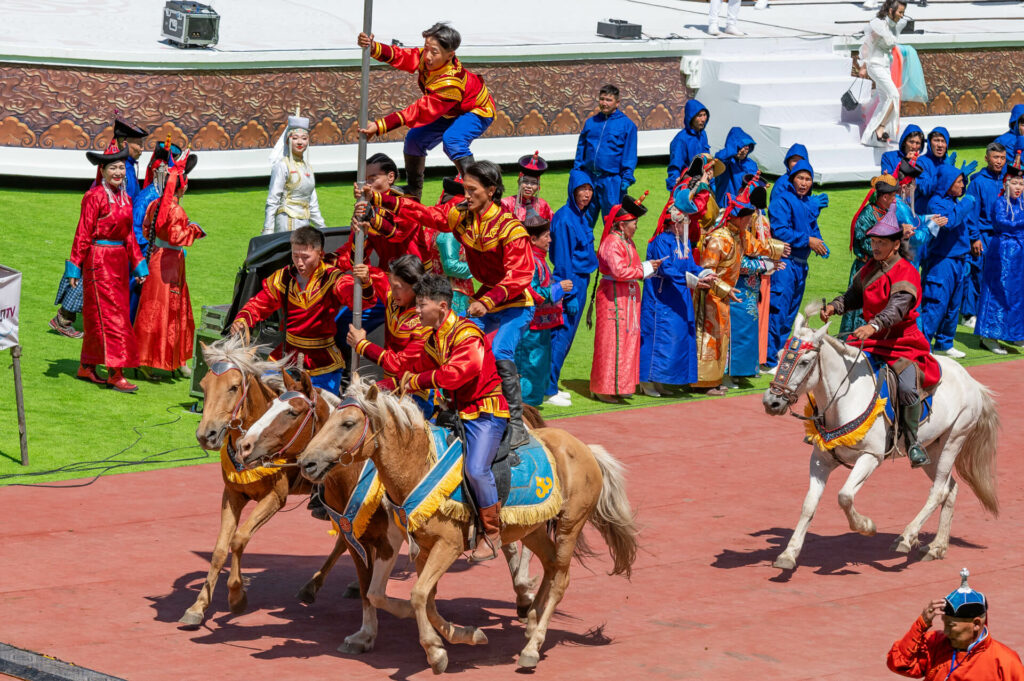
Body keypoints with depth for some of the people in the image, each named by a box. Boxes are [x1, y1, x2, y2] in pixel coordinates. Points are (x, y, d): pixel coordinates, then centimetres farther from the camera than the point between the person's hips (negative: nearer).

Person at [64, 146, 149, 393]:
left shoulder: (125, 197, 11)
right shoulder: (94, 197, -12)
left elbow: (129, 234, 17)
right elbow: (83, 234, -11)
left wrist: (138, 265, 14)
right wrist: (74, 268, -12)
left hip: (119, 261, 7)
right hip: (99, 260, -7)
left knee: (97, 317, 14)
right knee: (111, 315, -9)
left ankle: (87, 367, 23)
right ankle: (115, 373, -11)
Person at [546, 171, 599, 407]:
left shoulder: (582, 216, 8)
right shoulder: (564, 219, -16)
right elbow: (562, 259, -18)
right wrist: (570, 295, -19)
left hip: (581, 281, 9)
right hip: (569, 282, -9)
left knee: (565, 336, 12)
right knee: (561, 336, -7)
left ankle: (551, 386, 18)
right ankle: (549, 390, -3)